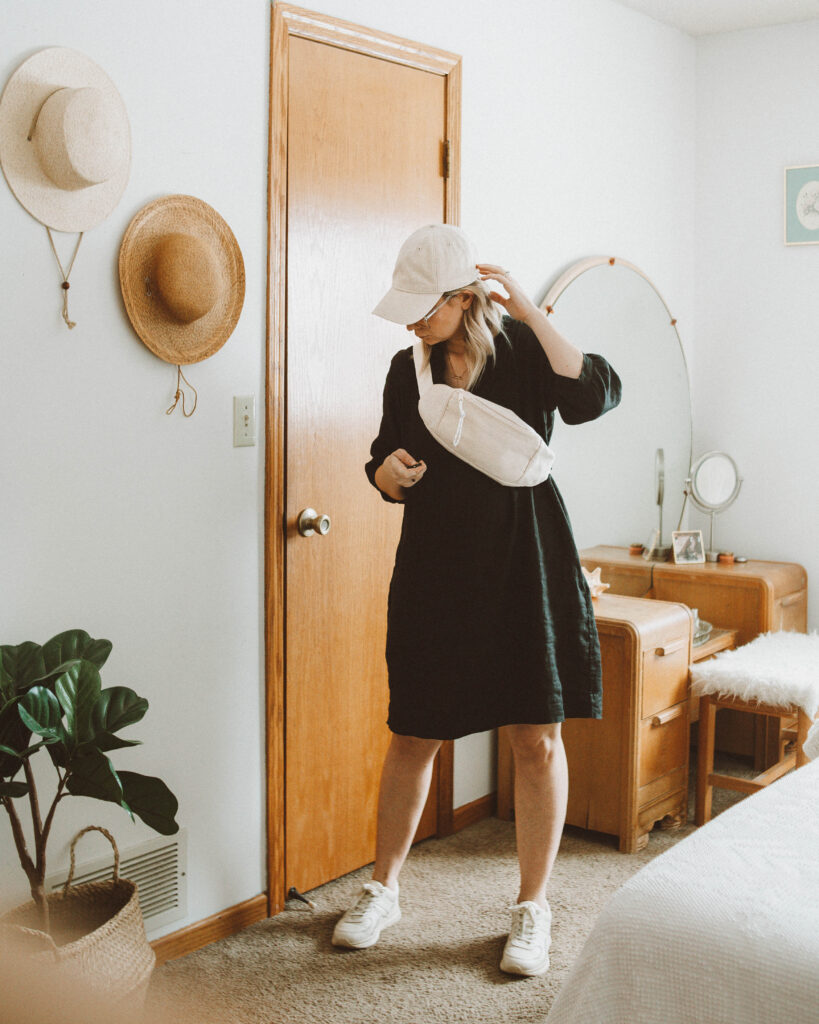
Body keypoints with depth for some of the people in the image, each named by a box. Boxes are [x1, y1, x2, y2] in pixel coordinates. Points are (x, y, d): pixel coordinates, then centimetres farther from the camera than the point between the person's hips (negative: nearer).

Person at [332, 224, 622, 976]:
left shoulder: (524, 348, -3)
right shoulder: (409, 369, 6)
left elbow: (594, 397, -21)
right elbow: (387, 474, 13)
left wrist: (531, 313, -22)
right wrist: (389, 470, -10)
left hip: (524, 561, -2)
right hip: (436, 567, 3)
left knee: (537, 739, 2)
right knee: (413, 737, 8)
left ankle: (533, 908, 19)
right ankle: (383, 889, 27)